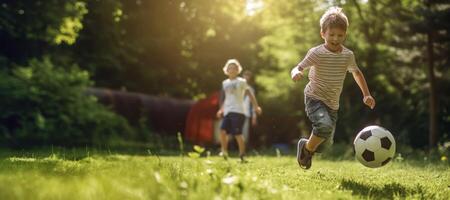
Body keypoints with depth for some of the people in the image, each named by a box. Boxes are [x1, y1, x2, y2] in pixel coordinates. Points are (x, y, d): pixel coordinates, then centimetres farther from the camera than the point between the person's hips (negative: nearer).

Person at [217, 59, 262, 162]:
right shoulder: (225, 83, 18)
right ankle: (224, 153, 1)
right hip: (227, 111, 5)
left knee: (237, 133, -9)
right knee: (223, 130, -10)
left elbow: (250, 94, 1)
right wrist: (221, 109, 21)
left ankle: (242, 156, 0)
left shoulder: (241, 82, 3)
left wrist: (256, 106, -6)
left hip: (238, 111, -5)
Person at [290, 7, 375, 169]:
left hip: (333, 104, 6)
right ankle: (307, 147, -5)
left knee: (326, 142, 8)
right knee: (325, 125, -33)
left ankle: (307, 148, 40)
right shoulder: (317, 53, -12)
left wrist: (366, 94, 13)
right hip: (315, 99, -5)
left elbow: (356, 72, 19)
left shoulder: (348, 55, 2)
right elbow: (299, 67, -14)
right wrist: (296, 73, -39)